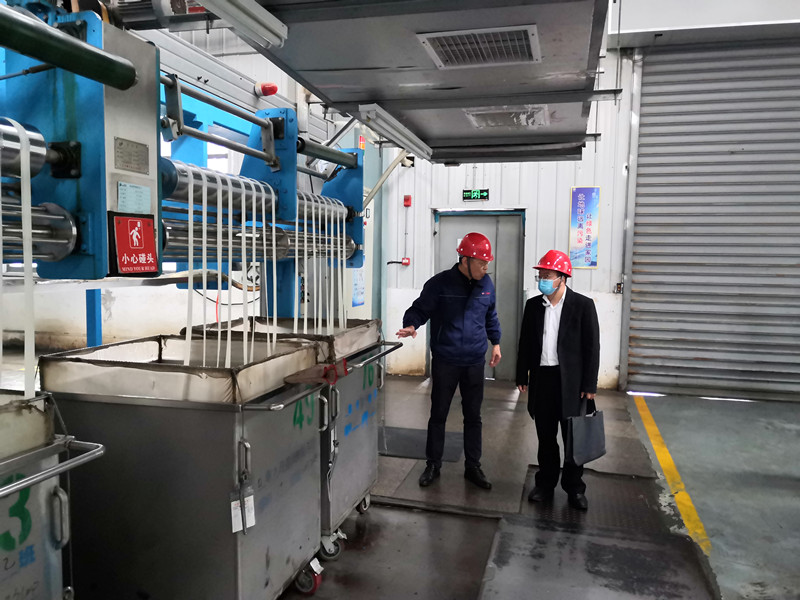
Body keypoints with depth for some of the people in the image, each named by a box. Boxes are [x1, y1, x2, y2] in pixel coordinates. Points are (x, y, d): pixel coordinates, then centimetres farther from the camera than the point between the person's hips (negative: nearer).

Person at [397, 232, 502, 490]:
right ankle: (433, 465, 25)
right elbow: (419, 309, -7)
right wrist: (411, 324, -28)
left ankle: (473, 467, 26)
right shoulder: (440, 284, -13)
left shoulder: (486, 284, 2)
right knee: (438, 415, 9)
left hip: (475, 362, 4)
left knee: (473, 416, 12)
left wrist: (495, 342, 19)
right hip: (445, 362, -3)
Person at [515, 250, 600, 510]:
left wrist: (589, 385, -9)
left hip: (571, 382, -3)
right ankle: (545, 484, 26)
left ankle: (574, 487, 23)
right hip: (541, 379, 3)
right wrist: (522, 376, 7)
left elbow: (591, 347, -6)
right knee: (545, 436, 12)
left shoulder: (583, 305, -6)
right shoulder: (533, 305, 6)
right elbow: (525, 343, 11)